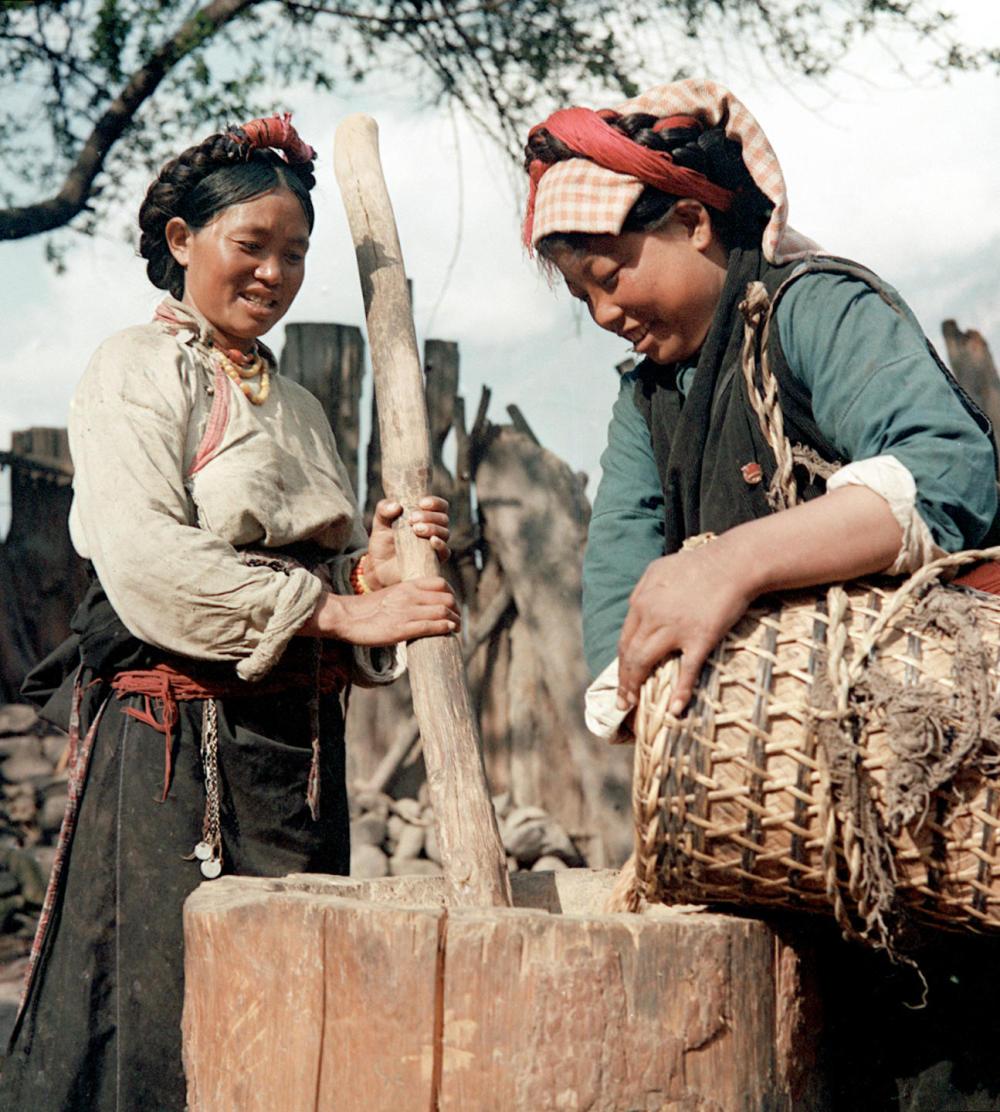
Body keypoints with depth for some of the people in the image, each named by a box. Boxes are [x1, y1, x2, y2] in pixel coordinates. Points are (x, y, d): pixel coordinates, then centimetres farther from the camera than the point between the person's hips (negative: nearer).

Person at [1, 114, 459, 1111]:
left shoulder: (295, 404, 20)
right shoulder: (138, 369, -2)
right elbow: (146, 560, -16)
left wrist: (373, 567, -3)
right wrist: (339, 610, -19)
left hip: (298, 746, 7)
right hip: (174, 739, -7)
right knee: (164, 1003, -7)